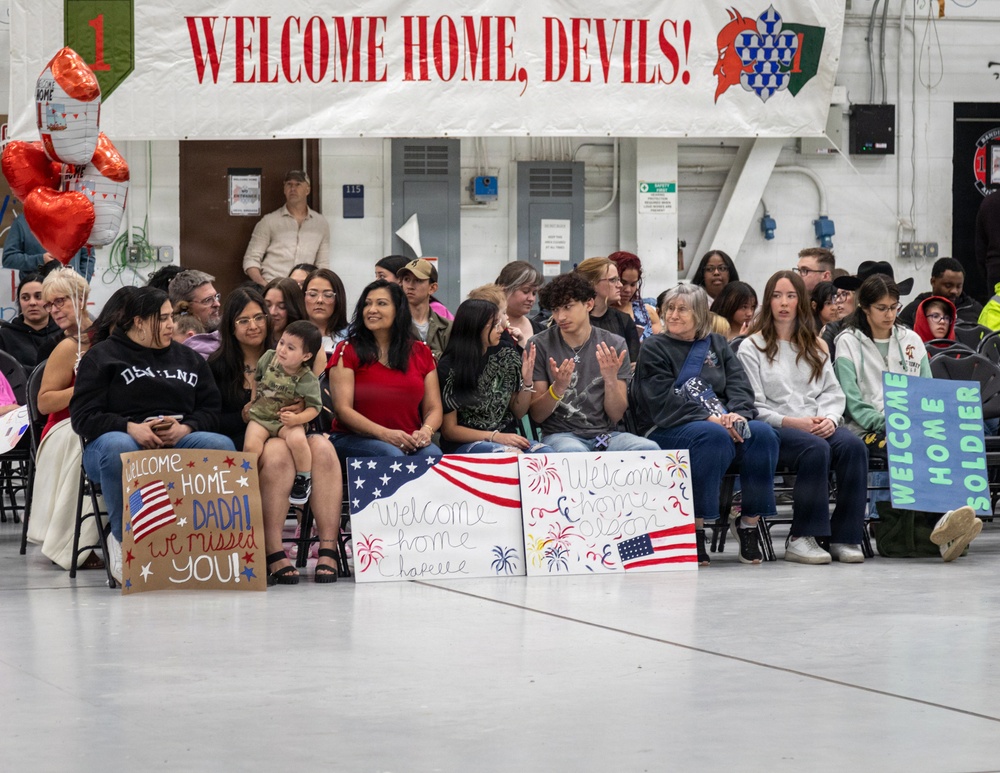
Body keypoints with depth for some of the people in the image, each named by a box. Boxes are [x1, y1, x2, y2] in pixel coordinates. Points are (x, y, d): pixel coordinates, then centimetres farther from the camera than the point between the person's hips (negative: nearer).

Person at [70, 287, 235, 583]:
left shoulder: (188, 359, 23)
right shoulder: (102, 357, 9)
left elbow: (211, 409, 15)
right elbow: (83, 416, -1)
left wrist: (185, 428, -8)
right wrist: (131, 428, -17)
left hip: (178, 440, 3)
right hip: (123, 437, -3)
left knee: (222, 446, -28)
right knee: (117, 448, -42)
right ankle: (123, 539, -26)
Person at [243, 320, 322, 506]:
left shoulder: (307, 380, -14)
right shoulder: (269, 357, -2)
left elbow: (314, 407, -12)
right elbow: (256, 375, 19)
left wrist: (297, 419, -28)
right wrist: (254, 397, 17)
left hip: (287, 420, -3)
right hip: (260, 416, 3)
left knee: (297, 439, -34)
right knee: (251, 445, -25)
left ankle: (303, 480, -10)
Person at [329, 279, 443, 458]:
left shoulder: (421, 353, 15)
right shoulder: (347, 351, 4)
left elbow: (433, 408, 13)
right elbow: (342, 409, -5)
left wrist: (426, 430, -12)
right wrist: (385, 434, -19)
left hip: (408, 442, 3)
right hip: (354, 439, -3)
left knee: (432, 454, -31)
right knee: (392, 455, -36)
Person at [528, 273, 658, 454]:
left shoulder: (614, 345, 5)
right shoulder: (540, 345, 0)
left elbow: (616, 415, 3)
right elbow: (537, 415, -1)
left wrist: (611, 380, -17)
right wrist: (558, 388, -21)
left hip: (605, 433, 3)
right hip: (560, 434, -3)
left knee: (649, 449, -29)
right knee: (573, 451, -40)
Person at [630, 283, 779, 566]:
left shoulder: (717, 345, 20)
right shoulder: (653, 349, 7)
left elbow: (740, 386, 8)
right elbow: (664, 400, -7)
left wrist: (737, 414, -15)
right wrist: (709, 418, -19)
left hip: (721, 422, 4)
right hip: (668, 431, -4)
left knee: (762, 434, -26)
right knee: (715, 437, -37)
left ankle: (750, 520, -17)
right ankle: (694, 526, -31)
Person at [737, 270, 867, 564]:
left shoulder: (815, 347, 24)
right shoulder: (752, 347, 8)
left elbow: (832, 393, 15)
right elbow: (752, 406, -2)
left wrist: (829, 419, -8)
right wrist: (791, 422, -16)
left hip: (817, 426, 4)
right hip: (774, 430, -4)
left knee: (853, 445, -29)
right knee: (816, 448, -37)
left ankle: (845, 537, -28)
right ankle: (801, 538, -32)